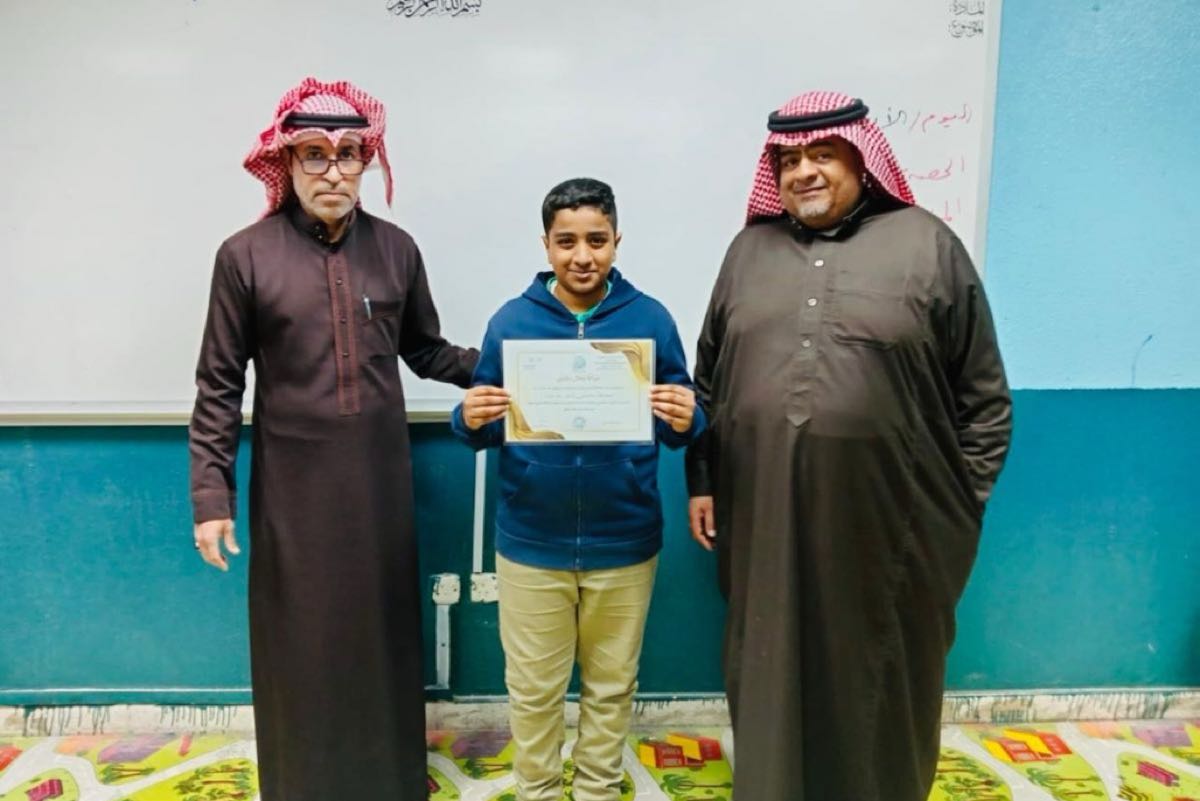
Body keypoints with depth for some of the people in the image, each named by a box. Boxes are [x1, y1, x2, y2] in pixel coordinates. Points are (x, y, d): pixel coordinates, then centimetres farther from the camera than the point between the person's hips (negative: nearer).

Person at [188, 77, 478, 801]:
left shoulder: (396, 249, 1)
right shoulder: (247, 255, -6)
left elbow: (427, 352, 9)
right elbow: (219, 386, -3)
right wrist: (212, 496, -6)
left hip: (380, 480, 2)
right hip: (294, 486, -2)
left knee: (384, 637, 13)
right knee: (302, 645, 10)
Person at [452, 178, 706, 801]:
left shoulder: (651, 319, -4)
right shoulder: (510, 321, -3)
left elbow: (675, 430, 1)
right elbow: (484, 429, 2)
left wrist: (686, 422, -22)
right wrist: (472, 421, -20)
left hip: (623, 543, 0)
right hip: (531, 543, 0)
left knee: (611, 684, 18)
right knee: (533, 688, 15)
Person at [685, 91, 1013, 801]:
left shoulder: (926, 245, -1)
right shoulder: (750, 249, 9)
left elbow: (984, 396, 1)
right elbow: (708, 379, 12)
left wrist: (963, 504, 0)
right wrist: (701, 481, 9)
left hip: (887, 521, -2)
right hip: (766, 518, 3)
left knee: (880, 684, 13)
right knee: (773, 675, 16)